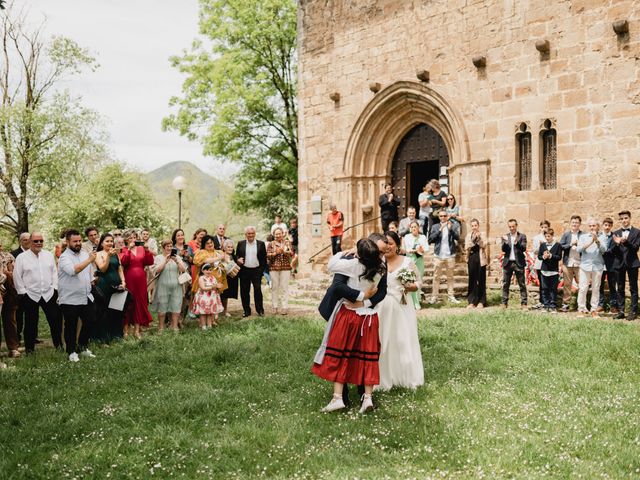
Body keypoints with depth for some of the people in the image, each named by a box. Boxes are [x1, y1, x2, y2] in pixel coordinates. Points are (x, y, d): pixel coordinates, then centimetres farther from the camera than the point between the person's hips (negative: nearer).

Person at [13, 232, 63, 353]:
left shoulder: (49, 255, 8)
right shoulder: (21, 257, -3)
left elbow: (54, 272, 11)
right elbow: (17, 277, -2)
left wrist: (55, 288, 3)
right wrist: (22, 292, -5)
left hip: (49, 294, 3)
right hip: (30, 295, -3)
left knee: (55, 320, 4)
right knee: (31, 323, 6)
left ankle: (58, 344, 17)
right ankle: (29, 348, 17)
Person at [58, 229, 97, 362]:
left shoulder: (85, 253, 9)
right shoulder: (64, 257, -14)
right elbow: (73, 270, -32)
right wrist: (89, 260, -31)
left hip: (86, 297, 6)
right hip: (70, 299, -6)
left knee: (90, 321, 10)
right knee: (71, 327, 5)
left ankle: (82, 346, 29)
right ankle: (72, 351, 19)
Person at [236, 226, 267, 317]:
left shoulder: (261, 244, 4)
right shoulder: (240, 244, 7)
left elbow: (264, 258, 4)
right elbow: (237, 256, 10)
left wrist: (262, 269, -4)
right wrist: (238, 260, -12)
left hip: (256, 270, -1)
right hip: (244, 271, 2)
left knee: (258, 290, -4)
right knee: (244, 291, 4)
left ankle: (260, 310, 6)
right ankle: (246, 310, 14)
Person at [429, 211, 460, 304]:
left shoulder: (452, 226, 8)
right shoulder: (435, 227, 7)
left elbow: (457, 237, -5)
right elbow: (430, 239, -4)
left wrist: (450, 228, -20)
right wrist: (439, 230, -13)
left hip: (450, 255, 1)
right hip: (438, 255, -1)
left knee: (450, 277, 5)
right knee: (436, 277, -1)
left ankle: (451, 296, 8)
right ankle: (434, 296, 1)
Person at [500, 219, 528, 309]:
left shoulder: (522, 236, 4)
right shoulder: (505, 237, 10)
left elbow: (524, 248, -7)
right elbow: (503, 250, 0)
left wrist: (517, 243, -25)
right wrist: (505, 242, -19)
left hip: (519, 263, -2)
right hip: (507, 263, 2)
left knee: (522, 284, -1)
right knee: (505, 284, 4)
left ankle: (523, 303, 1)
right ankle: (504, 303, 10)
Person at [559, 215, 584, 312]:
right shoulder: (566, 234, 10)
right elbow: (560, 246, 3)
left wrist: (579, 245, -19)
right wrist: (570, 244, -10)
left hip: (579, 263, -2)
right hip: (567, 263, 2)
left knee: (581, 284, -3)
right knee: (567, 284, 5)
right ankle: (565, 304, 10)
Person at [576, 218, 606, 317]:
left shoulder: (602, 237, 6)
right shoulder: (583, 237, 9)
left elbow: (603, 250, -7)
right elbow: (579, 249, -4)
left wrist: (597, 240, -20)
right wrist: (590, 243, -16)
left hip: (597, 266, 0)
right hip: (585, 265, 0)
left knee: (596, 289, 2)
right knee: (583, 288, -3)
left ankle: (594, 310, 7)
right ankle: (582, 309, 3)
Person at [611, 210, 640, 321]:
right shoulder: (616, 233, 9)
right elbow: (614, 251, 4)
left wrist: (625, 242, -25)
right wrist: (616, 243, -17)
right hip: (619, 263, 3)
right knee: (620, 288, 7)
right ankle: (621, 311, 12)